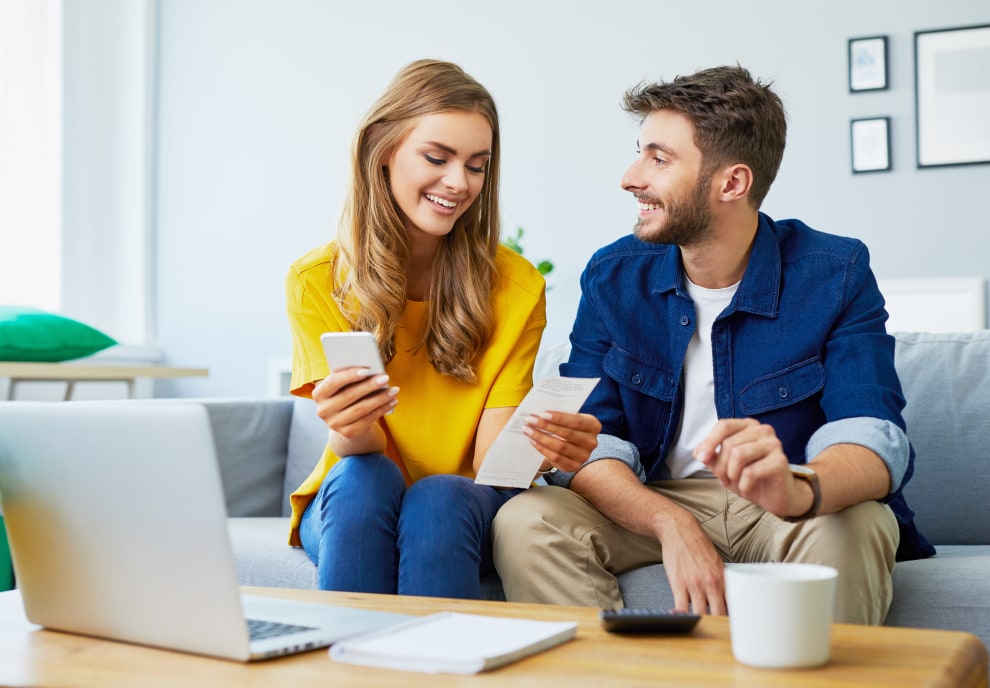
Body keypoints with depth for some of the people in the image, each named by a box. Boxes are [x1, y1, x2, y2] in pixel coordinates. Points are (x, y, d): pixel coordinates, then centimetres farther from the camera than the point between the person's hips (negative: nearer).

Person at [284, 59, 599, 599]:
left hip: (458, 511, 0)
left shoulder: (517, 286, -6)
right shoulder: (316, 281, -5)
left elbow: (491, 458, -12)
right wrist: (352, 432, -39)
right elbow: (355, 446, -14)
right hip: (351, 506, 1)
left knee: (439, 498, -32)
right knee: (364, 478, -32)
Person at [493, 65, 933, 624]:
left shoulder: (836, 275, -9)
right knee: (524, 523, -24)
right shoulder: (613, 277, -1)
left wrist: (799, 490, -47)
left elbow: (873, 438, -22)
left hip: (787, 516, -2)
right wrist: (672, 526, -30)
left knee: (849, 529, -35)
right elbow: (589, 442, -9)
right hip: (653, 507, 2)